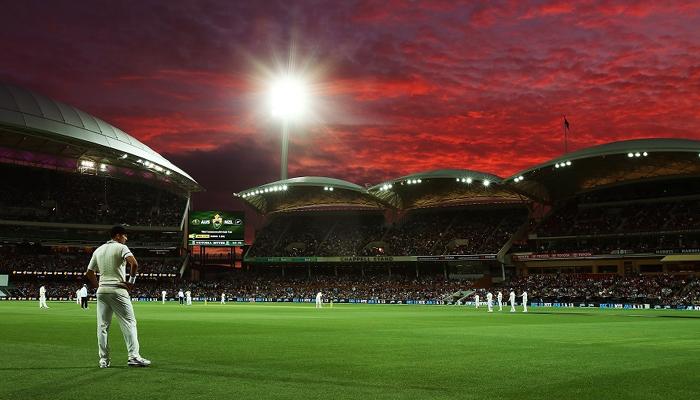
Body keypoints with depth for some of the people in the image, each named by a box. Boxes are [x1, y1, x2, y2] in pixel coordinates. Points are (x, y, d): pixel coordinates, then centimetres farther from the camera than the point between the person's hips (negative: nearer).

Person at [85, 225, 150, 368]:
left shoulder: (98, 250, 15)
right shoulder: (121, 247, -3)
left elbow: (89, 273, 17)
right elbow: (134, 263, -20)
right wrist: (131, 281, -9)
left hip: (102, 291, 6)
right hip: (118, 290, -6)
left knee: (102, 325, 7)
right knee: (129, 322, -4)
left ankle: (103, 360, 7)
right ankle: (133, 356, -11)